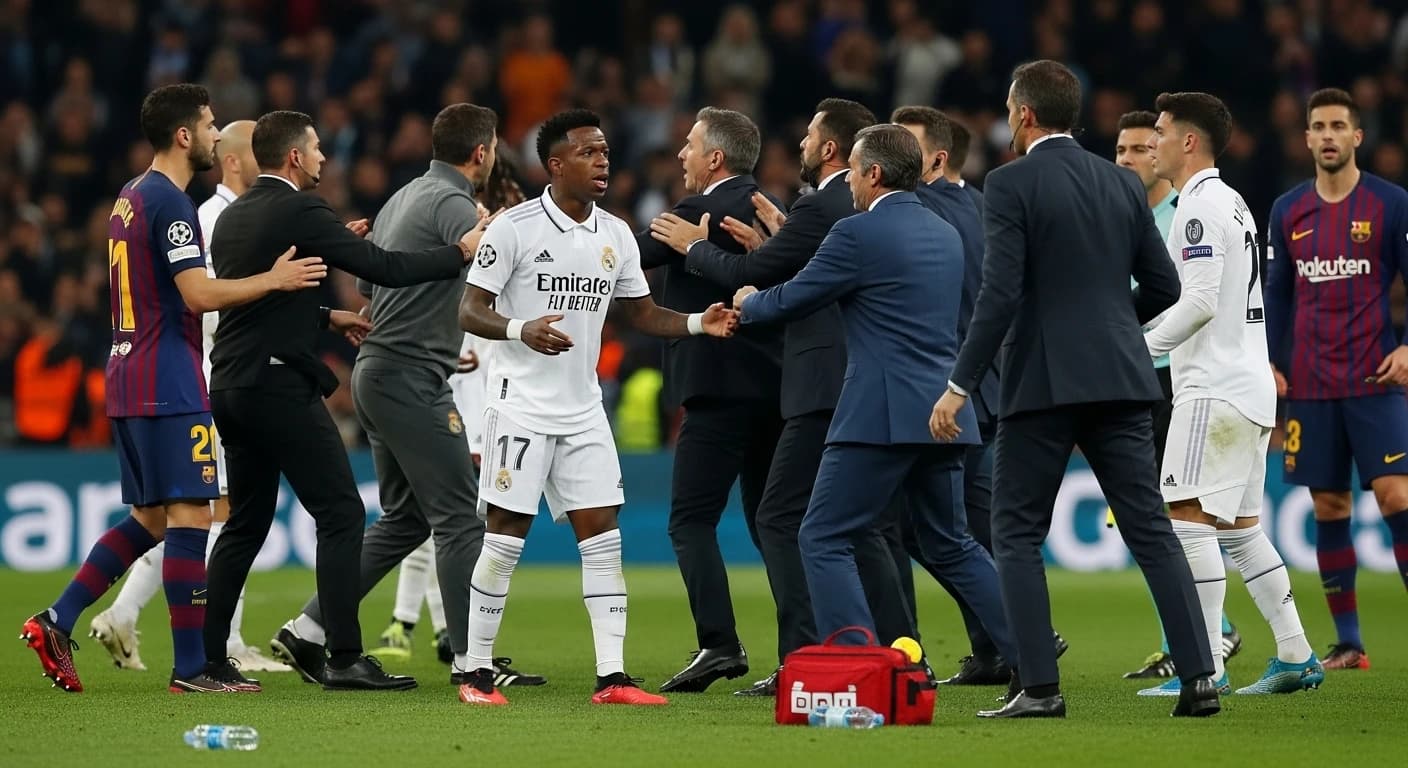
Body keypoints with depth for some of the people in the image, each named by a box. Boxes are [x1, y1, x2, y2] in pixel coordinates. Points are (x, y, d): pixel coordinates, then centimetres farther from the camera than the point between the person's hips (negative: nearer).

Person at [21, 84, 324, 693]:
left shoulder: (130, 199, 17)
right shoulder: (171, 204, -13)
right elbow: (199, 294, -21)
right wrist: (274, 279, -10)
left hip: (127, 379, 10)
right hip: (169, 386, -10)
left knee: (150, 518, 14)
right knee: (190, 516, -8)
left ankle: (57, 622, 9)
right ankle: (191, 667, -9)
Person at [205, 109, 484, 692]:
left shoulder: (231, 217, 14)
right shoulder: (299, 212, -11)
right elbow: (386, 269, -14)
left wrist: (327, 317, 31)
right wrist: (461, 253, -3)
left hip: (230, 387, 9)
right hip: (280, 386, -9)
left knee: (247, 524, 17)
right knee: (341, 514, -4)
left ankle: (203, 654, 15)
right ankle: (344, 659, -8)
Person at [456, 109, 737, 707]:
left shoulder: (616, 235, 8)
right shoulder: (515, 228, -9)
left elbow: (642, 314, 17)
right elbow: (470, 311, -10)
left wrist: (700, 323, -1)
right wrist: (521, 330, -29)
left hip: (583, 410, 5)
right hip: (521, 405, -5)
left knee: (603, 538, -1)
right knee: (505, 539, -3)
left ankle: (612, 677, 0)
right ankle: (476, 673, 7)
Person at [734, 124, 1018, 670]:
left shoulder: (859, 235, -9)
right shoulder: (945, 235, 15)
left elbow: (791, 301, 0)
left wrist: (749, 303, 24)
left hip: (882, 415, -8)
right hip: (942, 413, 8)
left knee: (823, 539, -1)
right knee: (949, 545, 19)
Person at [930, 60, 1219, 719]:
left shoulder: (1010, 184, -7)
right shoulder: (1122, 183, 10)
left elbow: (1000, 293, -14)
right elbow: (1163, 286, 12)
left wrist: (959, 385, -11)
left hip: (1043, 382, -5)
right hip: (1120, 378, 5)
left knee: (1016, 534, 4)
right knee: (1151, 529, 6)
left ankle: (1040, 686, -4)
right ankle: (1199, 677, -1)